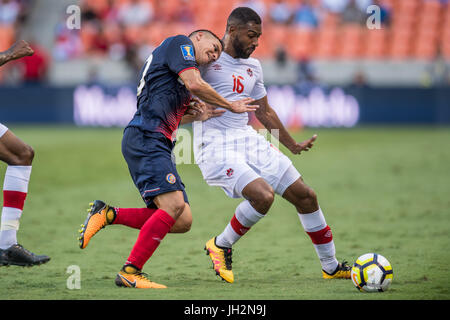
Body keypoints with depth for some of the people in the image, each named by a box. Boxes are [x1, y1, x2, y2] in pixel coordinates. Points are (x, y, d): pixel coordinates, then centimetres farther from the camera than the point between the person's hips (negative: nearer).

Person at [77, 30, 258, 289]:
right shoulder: (179, 43, 3)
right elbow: (194, 84, -12)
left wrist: (191, 110, 14)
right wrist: (230, 106, -1)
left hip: (159, 146, 10)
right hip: (145, 139, -10)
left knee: (183, 221, -3)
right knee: (174, 205, -24)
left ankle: (108, 215, 4)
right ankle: (130, 272, -20)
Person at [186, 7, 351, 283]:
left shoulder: (253, 67, 15)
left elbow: (264, 111, 27)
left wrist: (293, 145, 32)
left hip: (249, 140, 8)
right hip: (215, 145, -7)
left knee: (306, 196, 4)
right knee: (263, 195, -29)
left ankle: (331, 267, 19)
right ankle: (221, 246, -3)